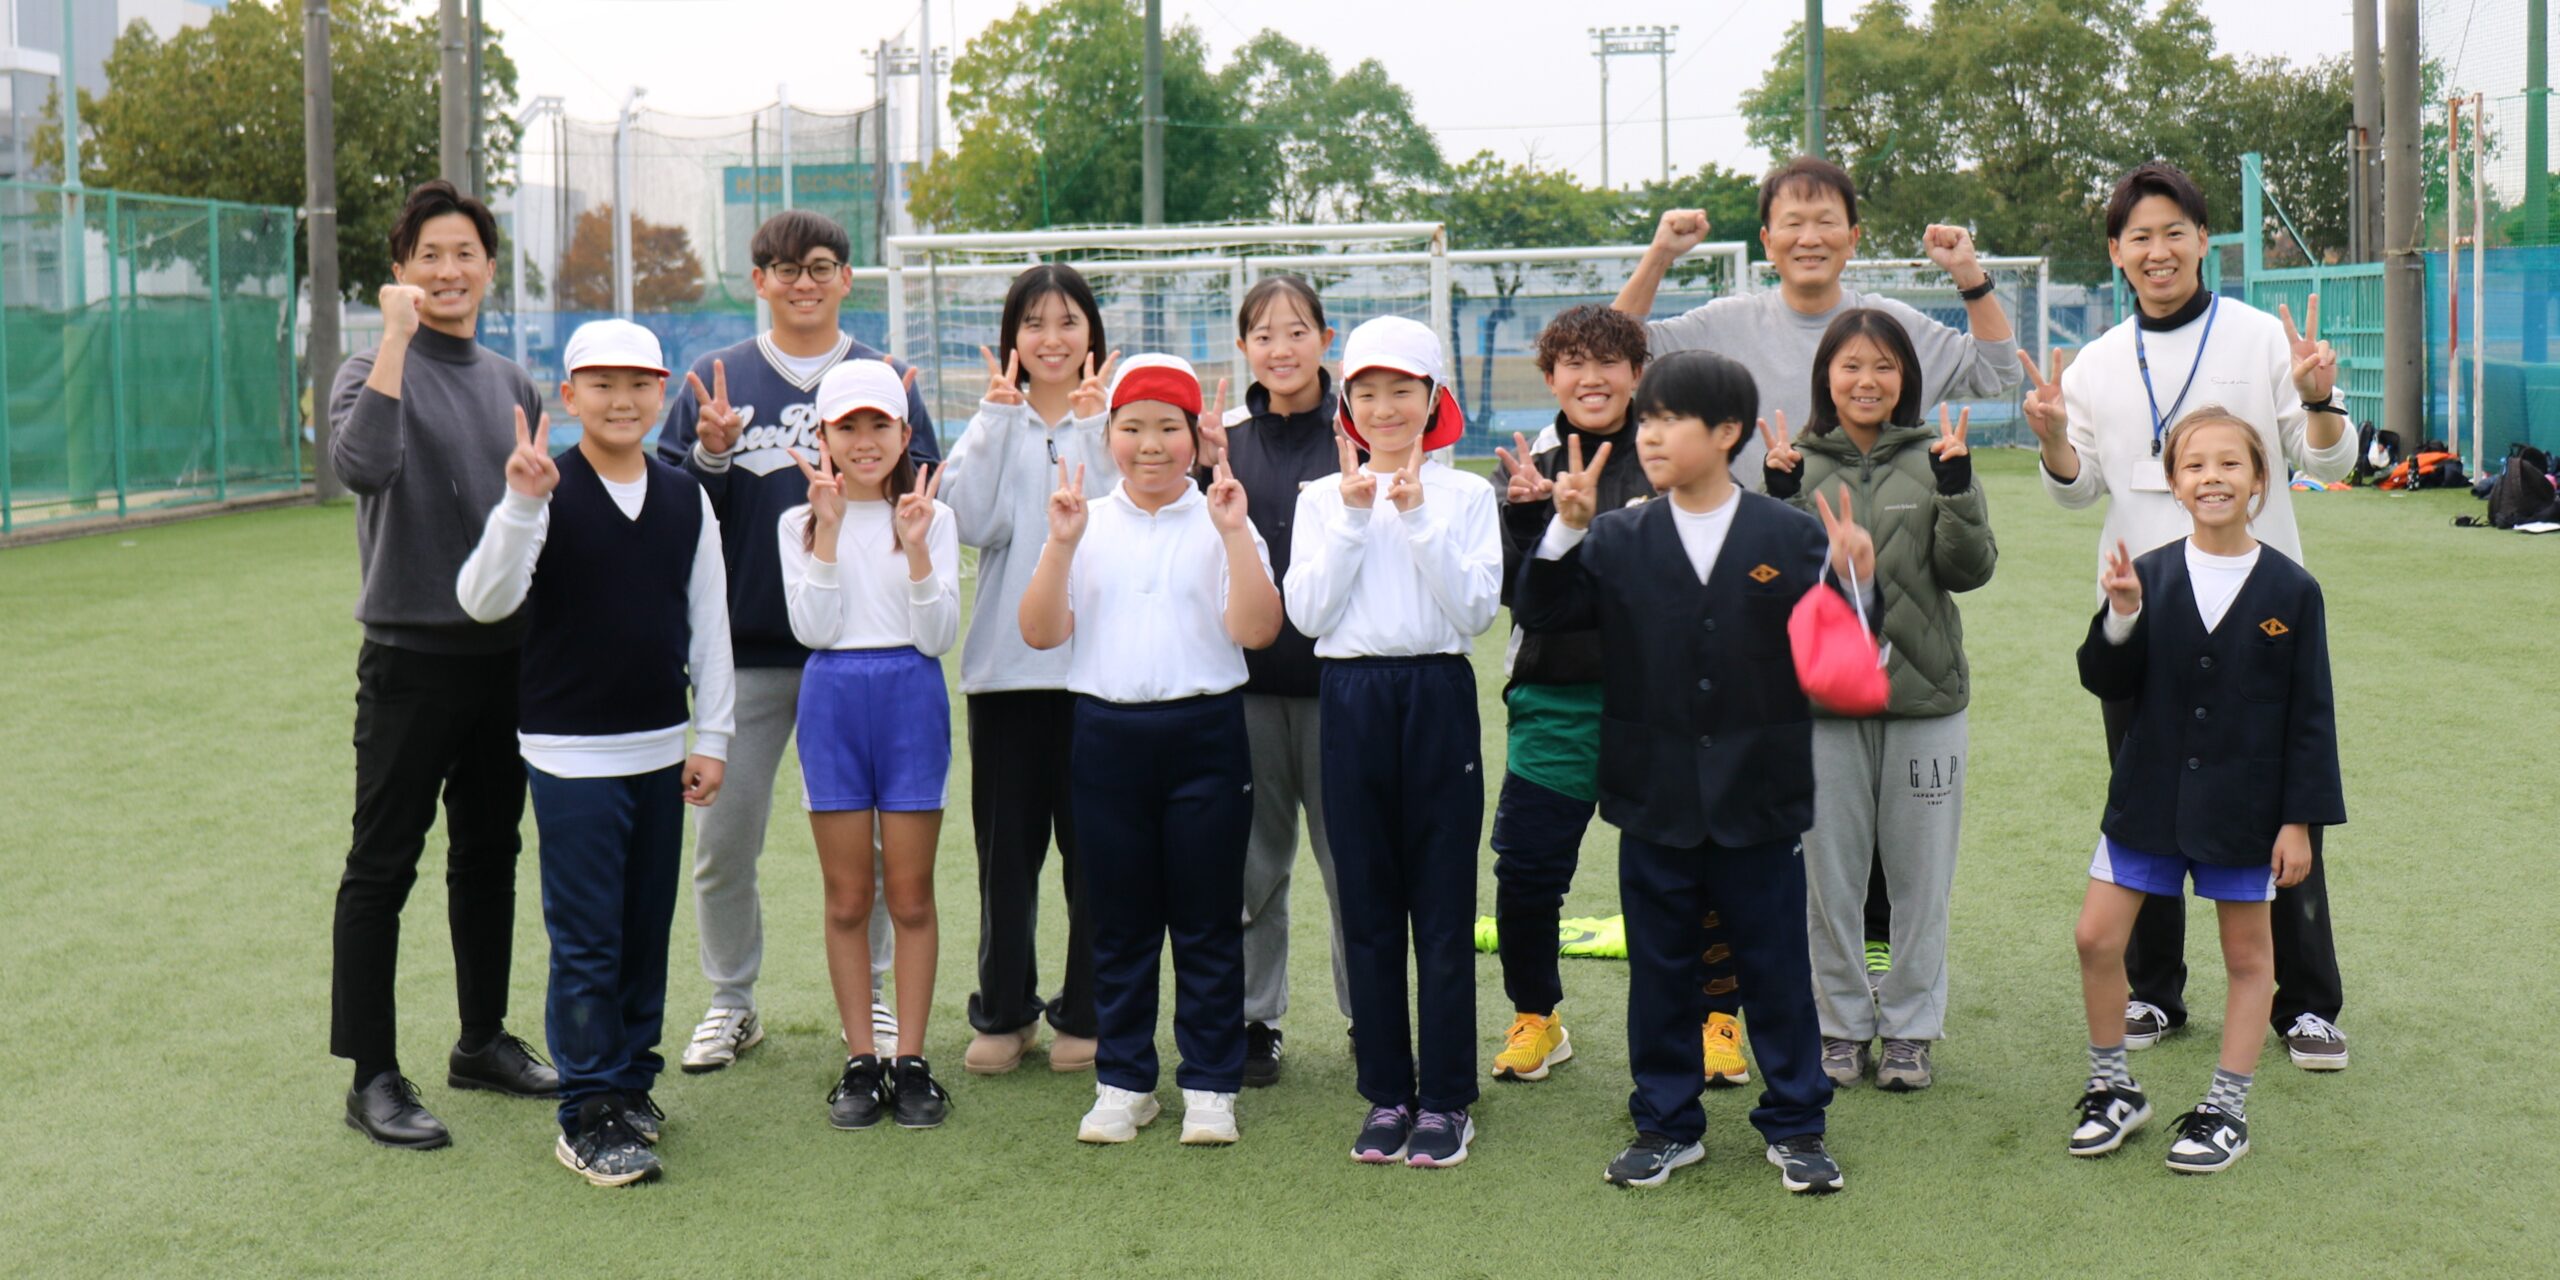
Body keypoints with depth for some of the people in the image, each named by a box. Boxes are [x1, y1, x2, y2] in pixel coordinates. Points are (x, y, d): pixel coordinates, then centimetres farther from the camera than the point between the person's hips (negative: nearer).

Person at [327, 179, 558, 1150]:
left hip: (505, 657, 6)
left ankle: (483, 1040, 27)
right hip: (412, 659, -6)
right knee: (382, 869, -1)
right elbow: (362, 465, -28)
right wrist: (397, 335, -26)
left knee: (490, 857, 15)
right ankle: (373, 1076, 4)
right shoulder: (374, 372, -6)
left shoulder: (514, 385, 13)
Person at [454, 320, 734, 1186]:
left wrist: (712, 737, 9)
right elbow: (484, 601, -18)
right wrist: (520, 504, -30)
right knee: (586, 937, -2)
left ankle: (632, 1080, 28)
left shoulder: (687, 500, 6)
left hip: (660, 750, 5)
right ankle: (589, 1116, 6)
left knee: (648, 927, 12)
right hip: (571, 752, -5)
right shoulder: (548, 494, -8)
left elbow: (709, 625, 11)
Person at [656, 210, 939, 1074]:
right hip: (744, 645, 0)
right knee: (724, 835, 3)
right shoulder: (714, 380, 7)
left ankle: (870, 997, 23)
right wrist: (711, 456, -13)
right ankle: (730, 1002, 20)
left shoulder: (885, 382, 7)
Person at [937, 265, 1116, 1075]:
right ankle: (1003, 1014, 20)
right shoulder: (993, 420, 9)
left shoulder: (1113, 418, 3)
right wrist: (1000, 416, -9)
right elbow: (974, 522, -7)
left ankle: (1085, 1015, 17)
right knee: (1006, 846, 8)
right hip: (1005, 663, 2)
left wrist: (1092, 424, -16)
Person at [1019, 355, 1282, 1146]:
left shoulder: (1219, 522, 1)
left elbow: (1256, 630, -11)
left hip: (1205, 733, -2)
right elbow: (1040, 633, -1)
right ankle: (1123, 1081, 21)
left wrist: (1235, 534, -16)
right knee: (1119, 920, 10)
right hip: (1108, 732, 2)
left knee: (1208, 921, 5)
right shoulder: (1088, 524, 6)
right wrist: (1060, 545, -11)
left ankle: (1210, 1085, 15)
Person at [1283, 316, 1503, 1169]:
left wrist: (1419, 517, -12)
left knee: (1443, 905, 0)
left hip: (1438, 695, -2)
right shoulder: (1322, 498, 9)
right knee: (1367, 906, 7)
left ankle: (1446, 1099, 9)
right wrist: (1355, 515, -7)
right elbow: (1307, 612, -3)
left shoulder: (1466, 495, 5)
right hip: (1351, 698, 2)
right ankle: (1386, 1093, 17)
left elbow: (1477, 609, -8)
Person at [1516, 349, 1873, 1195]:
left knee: (1775, 964, 8)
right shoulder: (1618, 541, 3)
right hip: (1655, 799, 2)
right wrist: (1566, 529, -14)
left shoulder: (1788, 538, -2)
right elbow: (1542, 612, -3)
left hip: (1758, 800, -2)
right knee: (1660, 966, 11)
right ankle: (1666, 1124, 24)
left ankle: (1795, 1124, 22)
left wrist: (1855, 583, -20)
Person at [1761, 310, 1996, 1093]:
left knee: (1920, 872, 7)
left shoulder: (1934, 459, 2)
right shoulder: (1800, 464, 2)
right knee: (1829, 873, 7)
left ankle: (1910, 1027, 20)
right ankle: (1843, 1022, 21)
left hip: (1924, 696, 0)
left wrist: (1955, 489, -17)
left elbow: (1970, 569, -4)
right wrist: (1779, 498, -17)